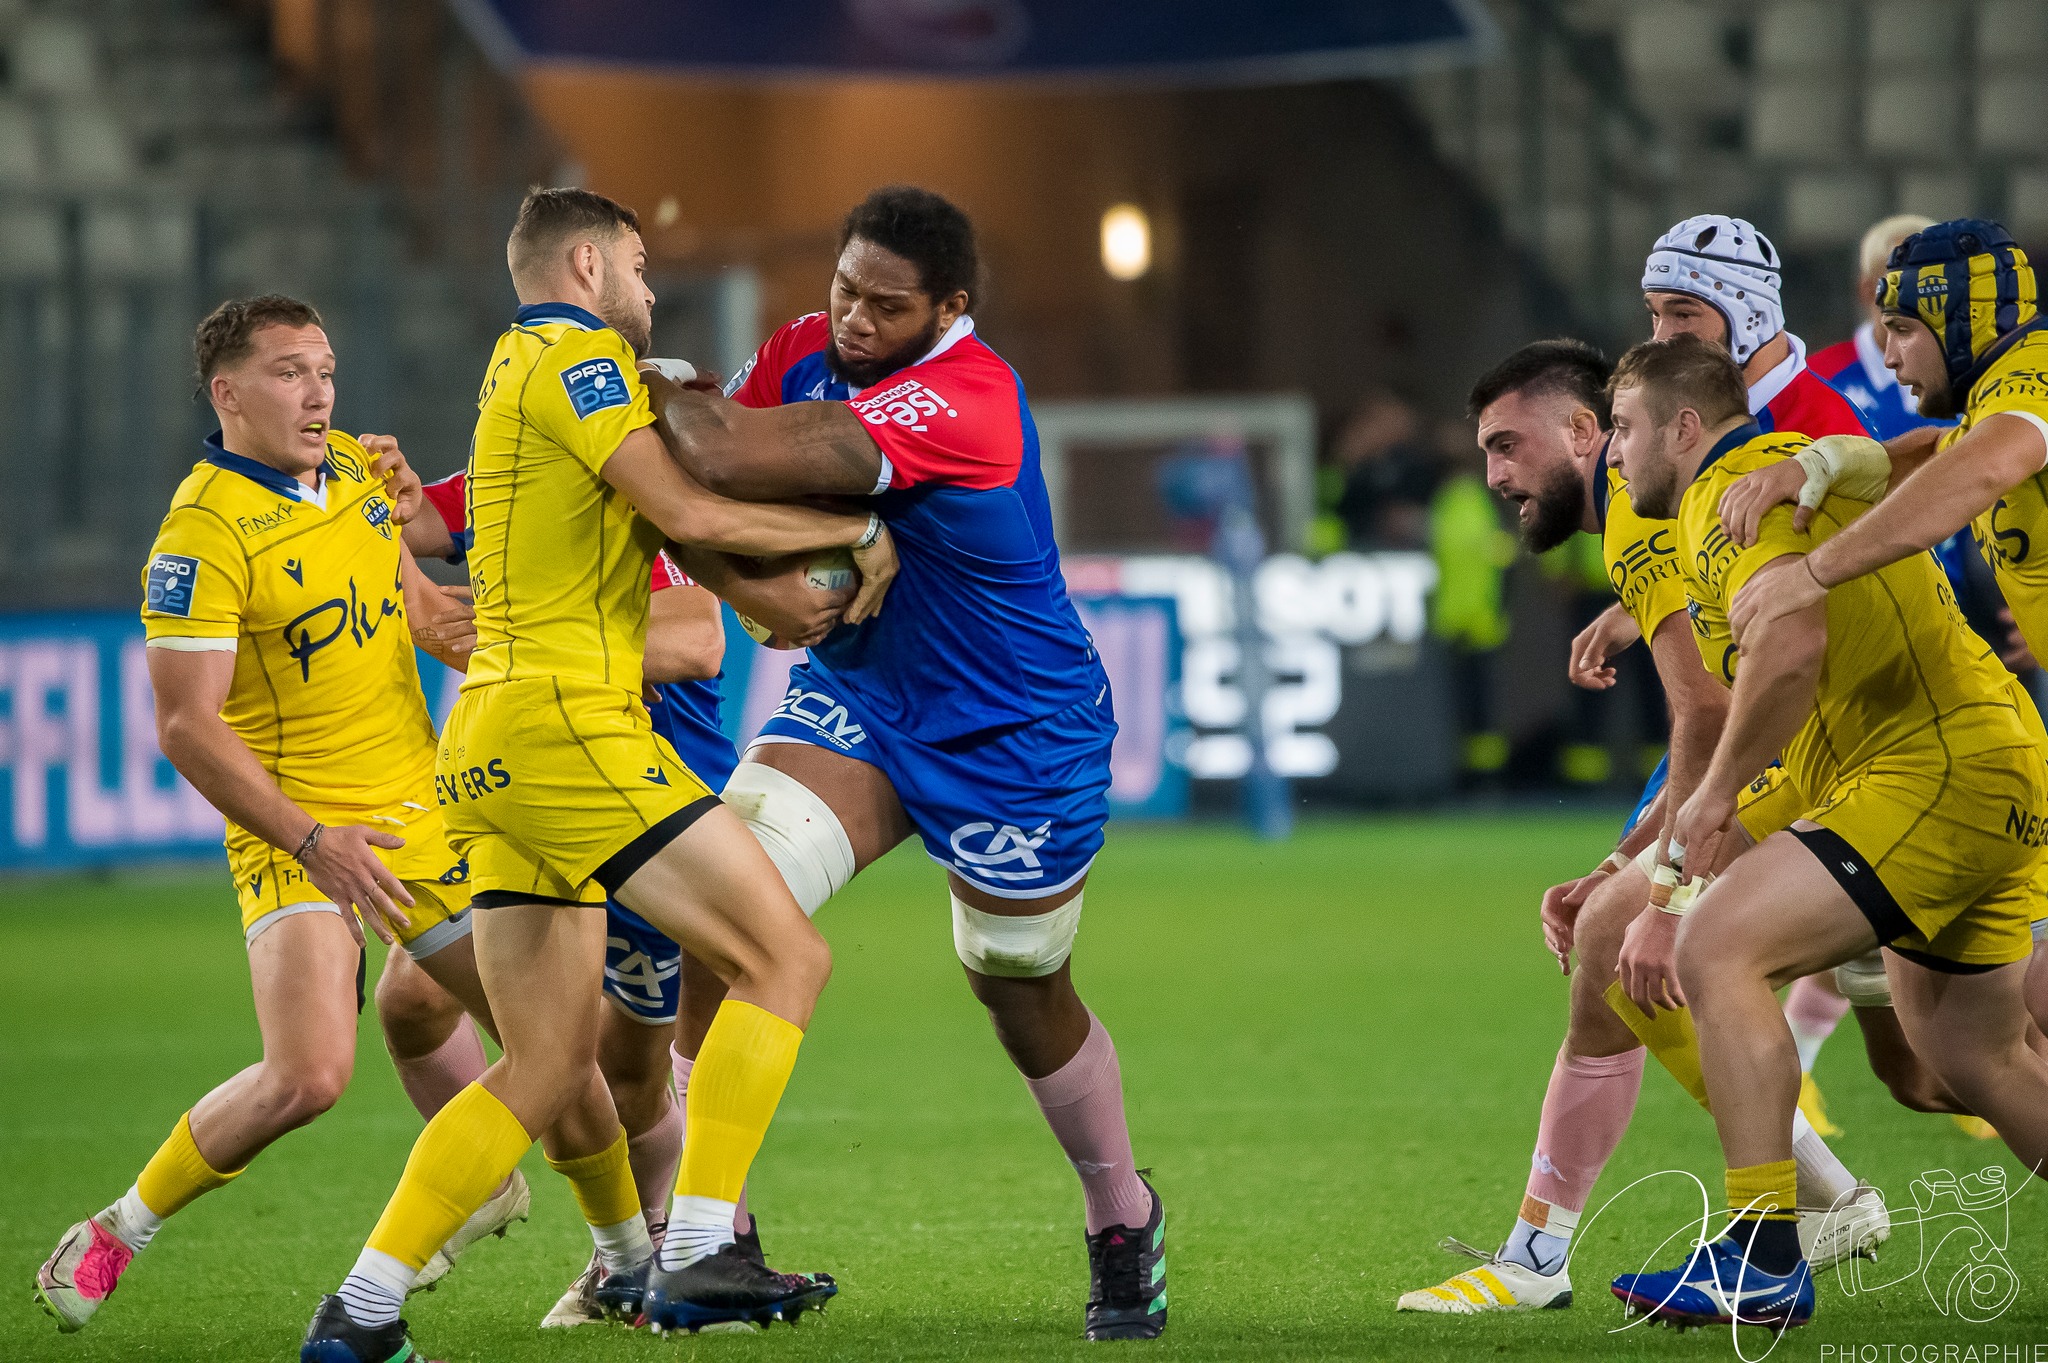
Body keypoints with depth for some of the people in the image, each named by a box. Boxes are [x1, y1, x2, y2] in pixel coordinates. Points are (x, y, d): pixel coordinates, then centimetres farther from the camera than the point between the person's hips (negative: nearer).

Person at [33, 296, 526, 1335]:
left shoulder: (356, 469, 6)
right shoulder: (205, 532, -17)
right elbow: (187, 729, -20)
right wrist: (311, 840, -24)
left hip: (422, 812, 7)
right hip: (296, 834, -7)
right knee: (307, 1075, -23)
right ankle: (117, 1234, -2)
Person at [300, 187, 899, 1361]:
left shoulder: (524, 363, 25)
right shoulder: (575, 358, -5)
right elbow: (688, 512, -16)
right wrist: (859, 530, -5)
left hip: (494, 754, 10)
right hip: (564, 725, -10)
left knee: (551, 1069, 9)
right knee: (785, 955, -9)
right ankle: (695, 1255, -15)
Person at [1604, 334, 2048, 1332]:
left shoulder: (1733, 490, -9)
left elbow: (1792, 639, -27)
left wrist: (1716, 793, -17)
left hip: (1937, 774, -11)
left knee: (1717, 952, -17)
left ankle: (1763, 1260, -21)